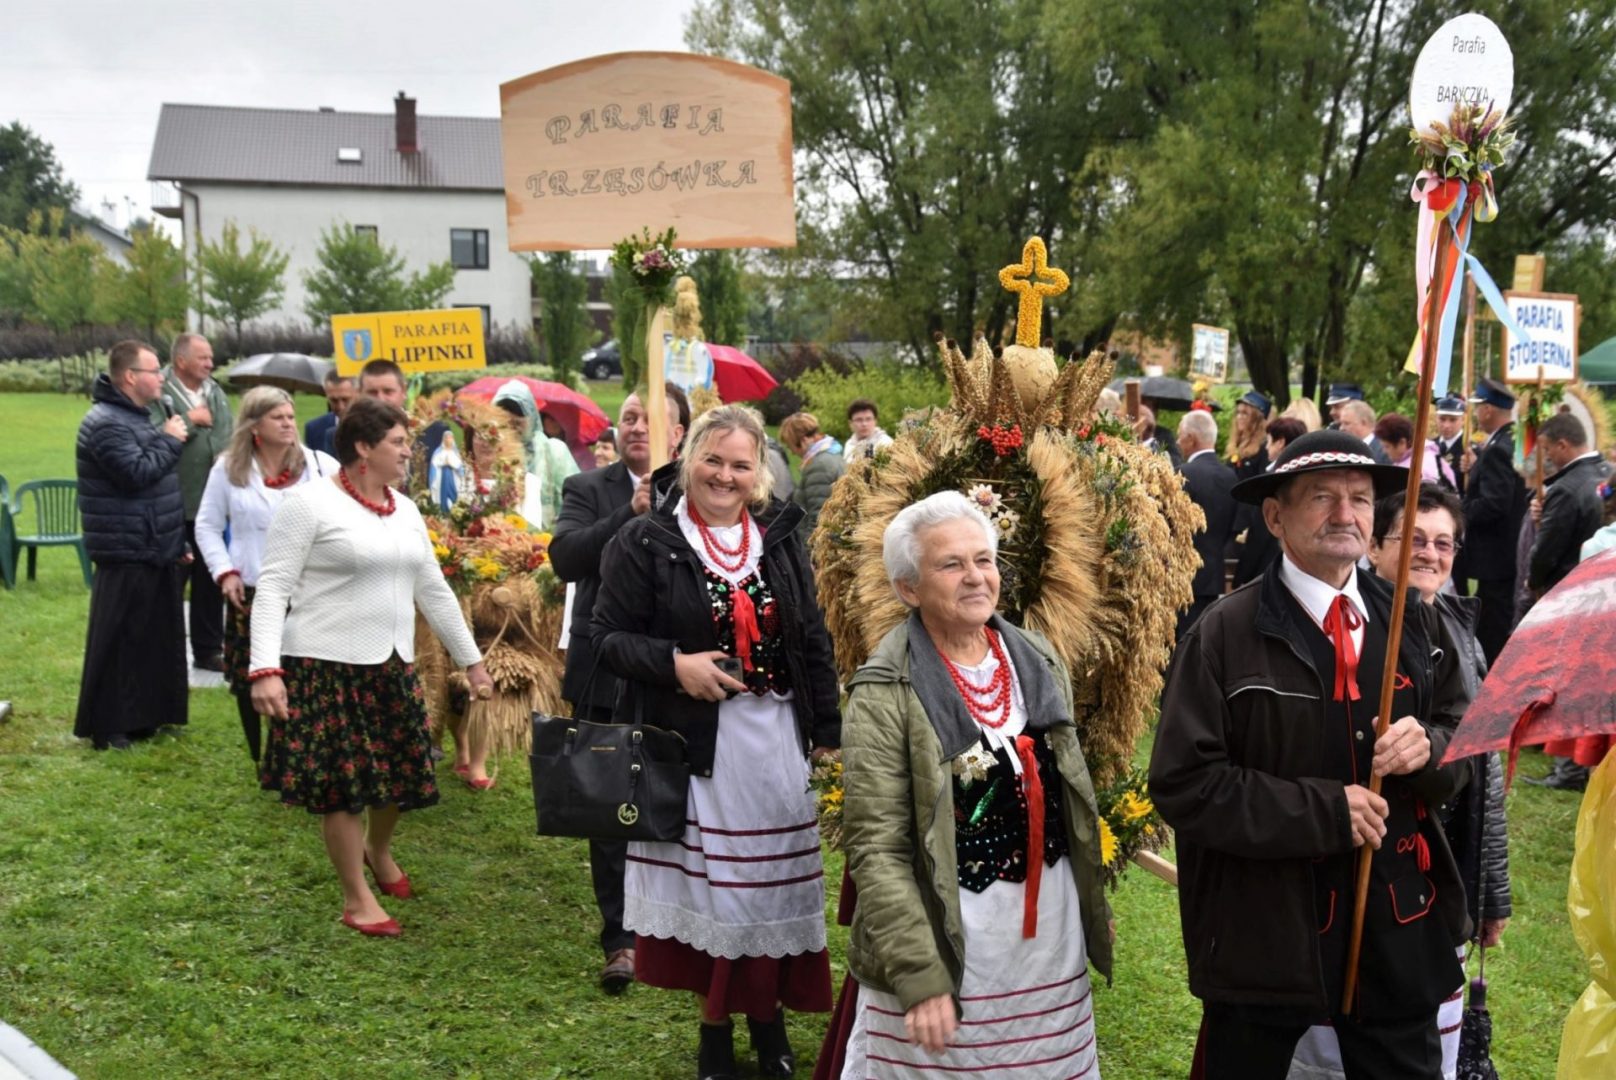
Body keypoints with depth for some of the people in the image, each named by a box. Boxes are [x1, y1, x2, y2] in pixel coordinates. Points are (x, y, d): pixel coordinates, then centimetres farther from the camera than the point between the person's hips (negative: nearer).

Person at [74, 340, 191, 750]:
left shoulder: (138, 416, 16)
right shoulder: (105, 423, -16)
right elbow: (139, 474, -27)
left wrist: (176, 542, 21)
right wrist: (170, 440, -13)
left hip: (155, 550, 10)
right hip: (126, 554, -10)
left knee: (159, 637, 14)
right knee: (118, 643, -4)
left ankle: (147, 715, 24)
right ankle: (105, 726, 4)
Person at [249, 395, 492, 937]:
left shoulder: (405, 510, 10)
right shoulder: (309, 502, -10)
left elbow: (434, 592, 16)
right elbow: (273, 588, -14)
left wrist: (471, 660, 18)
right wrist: (265, 669, -23)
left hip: (392, 666, 7)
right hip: (326, 666, -6)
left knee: (398, 771, 13)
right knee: (343, 781, 1)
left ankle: (378, 851, 43)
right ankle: (357, 897, 16)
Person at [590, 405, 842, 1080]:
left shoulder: (780, 537, 6)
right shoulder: (645, 542, -6)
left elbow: (812, 641, 9)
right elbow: (607, 636, -5)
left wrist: (827, 732, 7)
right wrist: (674, 663, -22)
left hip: (776, 739, 3)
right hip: (693, 741, -3)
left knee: (773, 876, 9)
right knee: (707, 881, 4)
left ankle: (769, 1014, 27)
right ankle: (715, 1023, 22)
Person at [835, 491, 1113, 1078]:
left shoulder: (1040, 660, 5)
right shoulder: (885, 694, -13)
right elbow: (876, 850, -15)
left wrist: (1096, 905, 18)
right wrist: (918, 975, -21)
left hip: (1053, 932, 5)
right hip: (948, 941, -5)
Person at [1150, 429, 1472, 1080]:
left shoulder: (1413, 624, 4)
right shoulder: (1226, 634, -13)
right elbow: (1184, 783, -17)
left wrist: (1430, 746, -14)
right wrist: (1324, 812, -20)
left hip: (1399, 927, 4)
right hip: (1265, 932, -4)